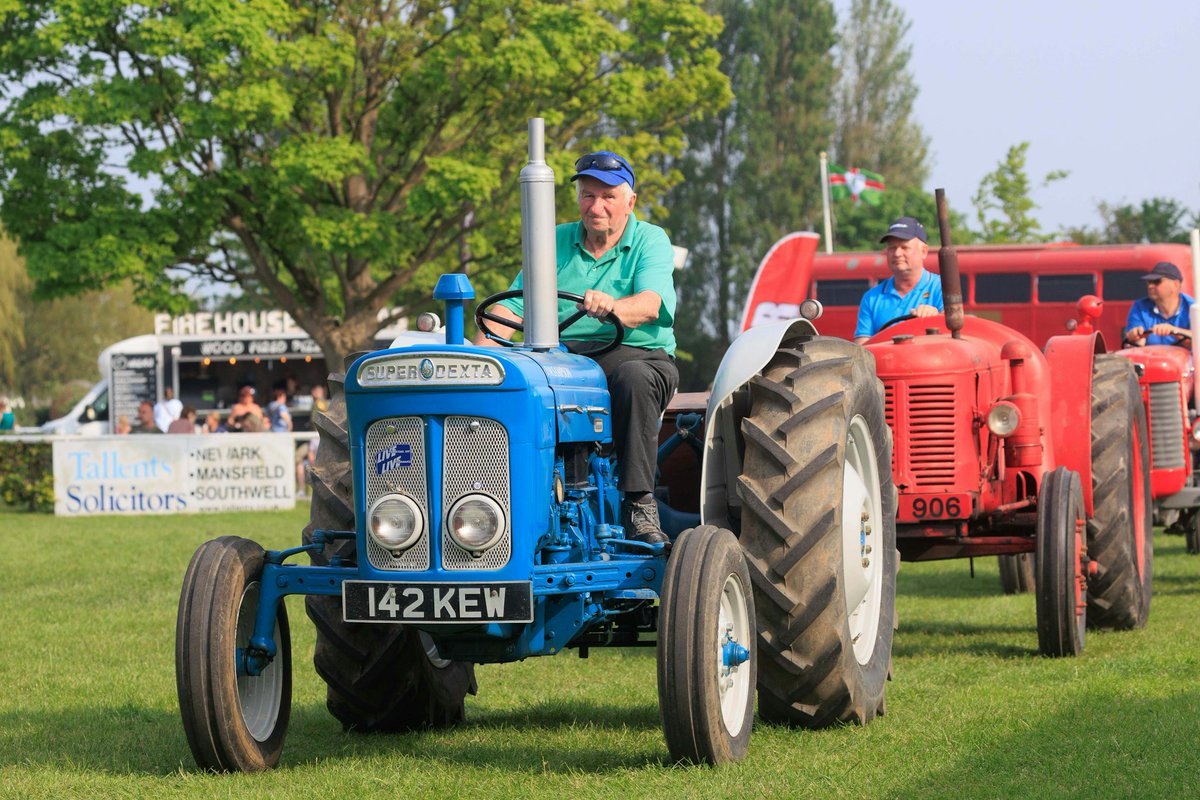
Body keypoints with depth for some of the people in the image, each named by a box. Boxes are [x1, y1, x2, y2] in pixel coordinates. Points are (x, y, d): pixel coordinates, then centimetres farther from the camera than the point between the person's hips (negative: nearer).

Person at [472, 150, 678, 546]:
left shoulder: (651, 241, 3)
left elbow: (650, 304, -17)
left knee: (634, 378, -39)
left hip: (631, 353, -3)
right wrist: (480, 354, -12)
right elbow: (511, 307, 7)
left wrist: (613, 306, -40)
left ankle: (639, 504, -35)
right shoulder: (555, 242, 15)